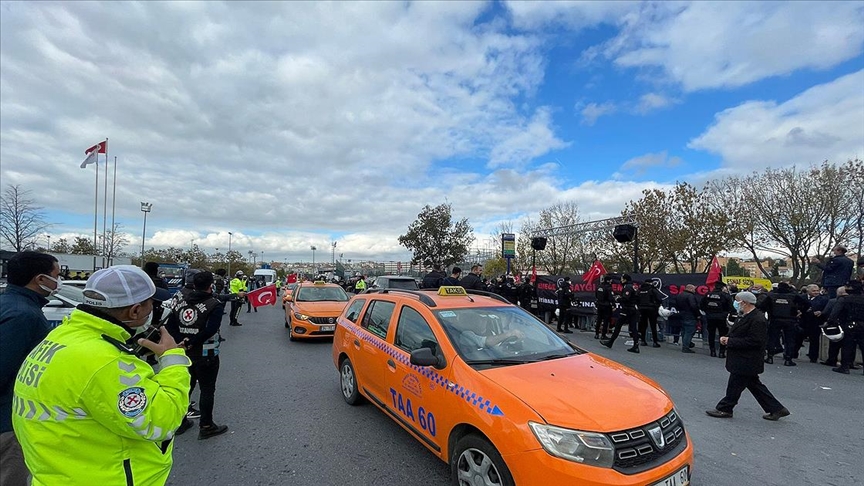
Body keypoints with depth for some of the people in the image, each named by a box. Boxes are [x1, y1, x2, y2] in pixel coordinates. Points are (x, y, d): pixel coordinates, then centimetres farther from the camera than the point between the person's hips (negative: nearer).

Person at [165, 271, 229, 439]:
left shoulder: (181, 299, -1)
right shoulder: (215, 305, -16)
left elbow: (170, 325, -3)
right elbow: (209, 331, -26)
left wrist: (181, 342, -5)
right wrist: (191, 342, -14)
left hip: (184, 354, 6)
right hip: (205, 355, -5)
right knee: (207, 389, 7)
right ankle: (206, 426, 16)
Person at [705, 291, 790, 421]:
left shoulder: (758, 320, -22)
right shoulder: (745, 316, 10)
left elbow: (755, 341, -26)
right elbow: (740, 335, 20)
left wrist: (730, 341, -23)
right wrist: (726, 338, 1)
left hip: (746, 362, -10)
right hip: (742, 361, 10)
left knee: (735, 385, 2)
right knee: (754, 385, 19)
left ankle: (724, 409, 13)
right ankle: (776, 409, 29)